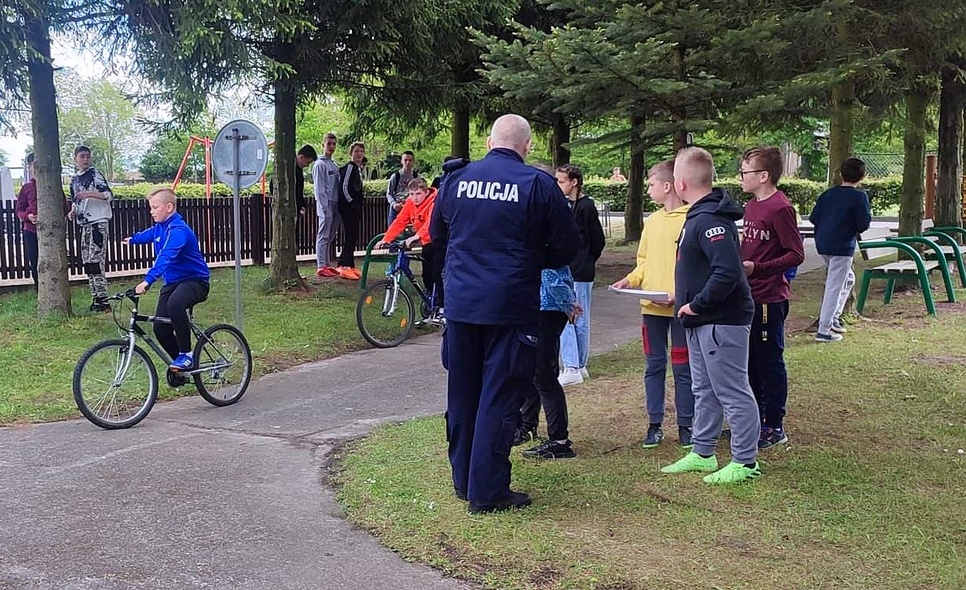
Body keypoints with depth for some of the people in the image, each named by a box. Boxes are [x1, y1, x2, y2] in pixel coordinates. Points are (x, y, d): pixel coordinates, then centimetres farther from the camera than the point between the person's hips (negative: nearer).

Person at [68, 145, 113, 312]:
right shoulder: (74, 180, 16)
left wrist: (89, 194, -25)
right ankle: (96, 299, 14)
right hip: (84, 224, 8)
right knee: (87, 263, 8)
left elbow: (109, 195, -15)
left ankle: (103, 301, -11)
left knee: (95, 262, -13)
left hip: (98, 223, -8)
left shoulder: (95, 175, -5)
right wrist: (73, 212, 8)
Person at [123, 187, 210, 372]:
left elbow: (166, 257, -37)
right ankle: (182, 364, 16)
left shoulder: (178, 230, -22)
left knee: (175, 304, -38)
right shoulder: (159, 227, 7)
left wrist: (148, 281, -48)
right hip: (172, 282, 9)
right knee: (160, 326, -4)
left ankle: (186, 355, -24)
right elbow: (149, 234, 33)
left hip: (194, 280, -9)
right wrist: (133, 239, 55)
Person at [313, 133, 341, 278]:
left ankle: (327, 264, 17)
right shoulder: (320, 164, -7)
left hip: (335, 205, 8)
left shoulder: (334, 165, 18)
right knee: (323, 237, -7)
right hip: (326, 204, -8)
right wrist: (325, 208, -18)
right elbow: (319, 188, -13)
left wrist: (339, 205, 10)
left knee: (330, 238, 11)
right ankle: (321, 267, -6)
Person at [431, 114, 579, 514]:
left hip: (459, 304, 4)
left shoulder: (457, 179, 3)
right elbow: (567, 246, -3)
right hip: (510, 309, -4)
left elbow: (437, 234, 18)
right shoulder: (538, 185, -9)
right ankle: (487, 492, 6)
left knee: (462, 392, 15)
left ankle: (463, 480, 26)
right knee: (499, 397, 2)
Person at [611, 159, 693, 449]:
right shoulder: (652, 221, 12)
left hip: (681, 307, -6)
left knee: (683, 367, 4)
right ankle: (655, 425, 18)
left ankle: (685, 425, 15)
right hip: (651, 307, 6)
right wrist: (629, 280, 1)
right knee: (654, 365, 10)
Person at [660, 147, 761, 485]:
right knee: (704, 390, 18)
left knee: (732, 392, 0)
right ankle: (702, 454, 29)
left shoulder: (711, 220, -21)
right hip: (701, 321, 11)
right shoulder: (698, 216, 12)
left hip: (722, 322, -11)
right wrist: (684, 298, 14)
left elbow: (728, 272, -30)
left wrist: (696, 305, -22)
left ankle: (745, 462, 10)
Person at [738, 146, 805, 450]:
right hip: (748, 296, 9)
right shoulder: (751, 206, 12)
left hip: (769, 298, -9)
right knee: (749, 360, 16)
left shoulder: (780, 208, -16)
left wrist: (757, 268, -24)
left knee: (770, 361, 1)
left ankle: (774, 427, 12)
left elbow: (796, 254, -18)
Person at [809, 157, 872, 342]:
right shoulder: (859, 196, -9)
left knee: (848, 279, 25)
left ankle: (834, 318, 22)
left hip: (823, 244, 7)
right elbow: (864, 224, -13)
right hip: (842, 247, -7)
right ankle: (824, 330, -4)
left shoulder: (827, 194, 9)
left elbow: (813, 218, 8)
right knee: (834, 287, -4)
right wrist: (869, 214, 8)